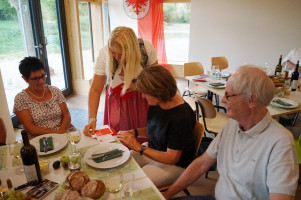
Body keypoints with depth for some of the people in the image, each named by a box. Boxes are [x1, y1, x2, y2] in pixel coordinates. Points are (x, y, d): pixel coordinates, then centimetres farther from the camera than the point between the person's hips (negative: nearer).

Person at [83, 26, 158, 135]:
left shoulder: (146, 48, -20)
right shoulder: (104, 54, -19)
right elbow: (95, 90, -15)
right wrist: (92, 119, -22)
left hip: (142, 98, 0)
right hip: (117, 100, 0)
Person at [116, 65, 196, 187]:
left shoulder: (182, 116, -30)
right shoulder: (156, 103, -8)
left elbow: (171, 158, -24)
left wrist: (138, 147, -26)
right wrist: (134, 132, -7)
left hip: (175, 165, -7)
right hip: (153, 152, 7)